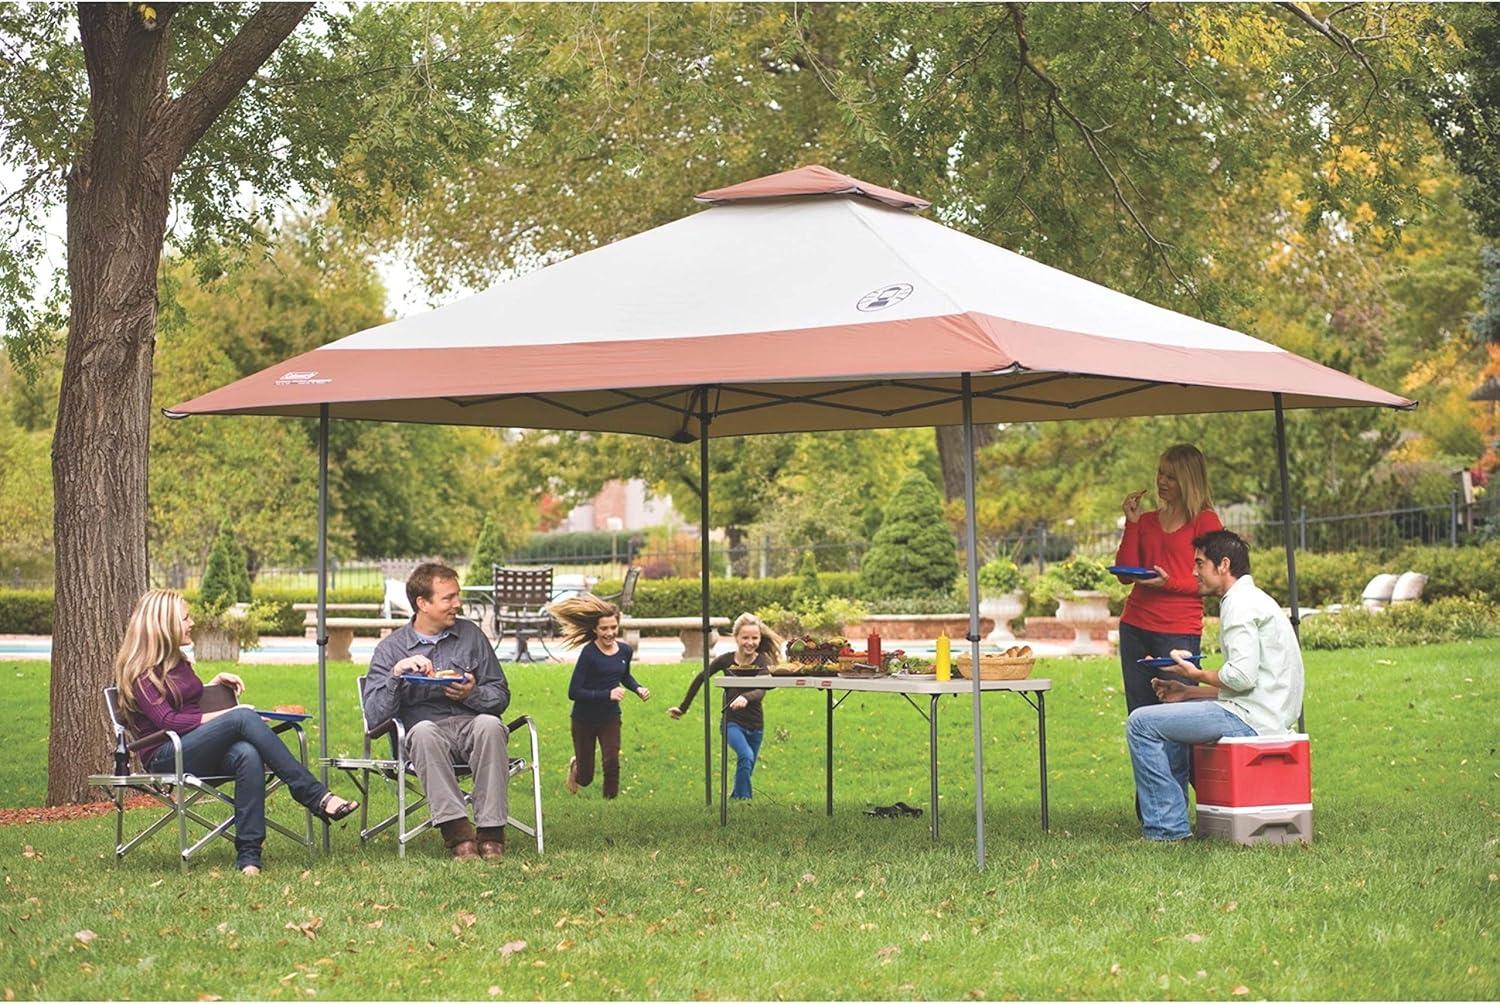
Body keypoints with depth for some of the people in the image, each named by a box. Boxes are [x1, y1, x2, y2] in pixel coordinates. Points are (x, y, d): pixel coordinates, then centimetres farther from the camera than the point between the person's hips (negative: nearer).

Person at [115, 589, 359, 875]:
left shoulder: (176, 661, 21)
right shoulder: (139, 671, -4)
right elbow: (168, 722, -16)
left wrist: (215, 682, 19)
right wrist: (226, 715, -16)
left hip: (198, 754, 7)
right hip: (165, 760, -7)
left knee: (248, 754, -31)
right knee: (244, 718, -31)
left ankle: (248, 855, -40)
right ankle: (317, 796, -35)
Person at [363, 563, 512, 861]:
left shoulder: (471, 634, 15)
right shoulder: (390, 648, 9)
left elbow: (501, 695, 13)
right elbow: (374, 716, -1)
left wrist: (473, 695, -8)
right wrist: (396, 674, -14)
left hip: (471, 725, 1)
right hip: (429, 731, -1)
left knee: (489, 725, -34)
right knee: (423, 731, -37)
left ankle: (491, 831, -35)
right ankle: (457, 831, -43)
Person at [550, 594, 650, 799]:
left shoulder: (625, 651, -4)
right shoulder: (589, 654, -23)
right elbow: (574, 692, -25)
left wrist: (638, 689, -1)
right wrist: (607, 694, -32)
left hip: (610, 717, 4)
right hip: (584, 719, -3)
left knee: (611, 763, -16)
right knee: (585, 778, 11)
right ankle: (575, 766, 47)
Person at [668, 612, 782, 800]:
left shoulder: (762, 662, -11)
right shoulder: (726, 660, -8)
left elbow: (761, 691, -29)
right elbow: (700, 678, 5)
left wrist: (746, 698, -51)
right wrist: (683, 708, 9)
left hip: (755, 725, 2)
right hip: (731, 721, -2)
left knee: (746, 771, 11)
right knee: (746, 756, -29)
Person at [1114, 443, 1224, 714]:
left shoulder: (1206, 521, 1)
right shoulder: (1146, 521, 16)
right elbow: (1125, 574, 8)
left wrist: (1170, 583, -18)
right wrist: (1132, 522, 4)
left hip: (1179, 632, -6)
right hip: (1135, 628, 6)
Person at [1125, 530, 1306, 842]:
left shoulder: (1240, 604, -11)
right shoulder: (1252, 600, 22)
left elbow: (1242, 677, -23)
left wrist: (1196, 674, -5)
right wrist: (1188, 692, 15)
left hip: (1250, 719, -11)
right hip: (1263, 718, 11)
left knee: (1141, 723, -10)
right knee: (1169, 715, 30)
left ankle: (1167, 826, -9)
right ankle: (1171, 813, 25)